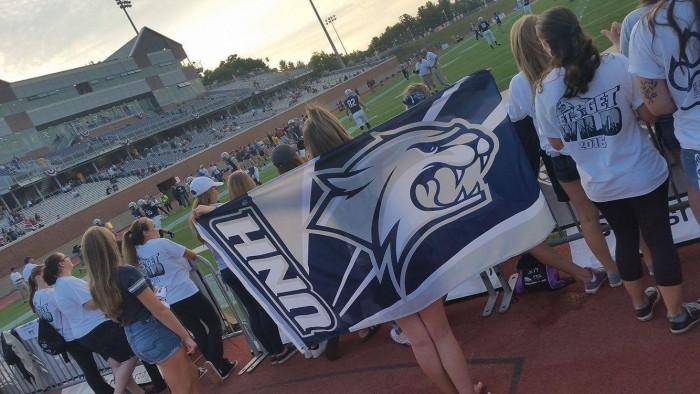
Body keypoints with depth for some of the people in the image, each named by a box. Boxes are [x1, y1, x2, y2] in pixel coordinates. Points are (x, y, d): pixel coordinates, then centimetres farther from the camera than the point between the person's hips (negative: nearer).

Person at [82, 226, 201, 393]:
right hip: (156, 334, -8)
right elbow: (159, 310, -17)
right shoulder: (126, 273, -20)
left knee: (190, 374, 19)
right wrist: (186, 336, -10)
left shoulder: (97, 286, 4)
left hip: (135, 341, 8)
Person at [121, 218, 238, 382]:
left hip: (169, 301, 7)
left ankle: (221, 366, 19)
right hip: (187, 293, -6)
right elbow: (192, 255, -5)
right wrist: (191, 255, 18)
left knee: (198, 332, 16)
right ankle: (214, 362, -9)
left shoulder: (136, 254, 5)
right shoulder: (161, 243, -13)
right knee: (214, 325, 8)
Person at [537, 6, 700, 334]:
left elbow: (556, 143, 1)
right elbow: (650, 115, -6)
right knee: (660, 240, 13)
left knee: (626, 239, 23)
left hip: (600, 185, 2)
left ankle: (640, 304, 42)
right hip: (642, 175, -2)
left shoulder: (545, 90, -11)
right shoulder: (617, 65, -16)